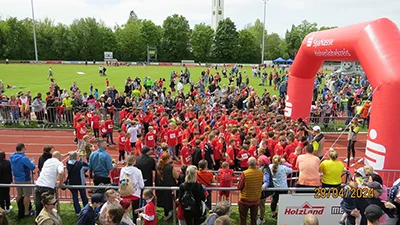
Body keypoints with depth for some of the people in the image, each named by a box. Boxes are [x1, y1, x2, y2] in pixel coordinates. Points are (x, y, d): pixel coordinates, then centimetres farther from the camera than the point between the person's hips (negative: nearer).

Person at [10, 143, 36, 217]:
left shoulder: (11, 158, 0)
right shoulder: (24, 158, -23)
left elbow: (12, 168, 15)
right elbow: (32, 167, -19)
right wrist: (31, 162, 2)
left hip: (16, 180, 8)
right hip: (25, 180, -8)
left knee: (19, 195, 19)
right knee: (27, 196, 3)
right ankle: (26, 212, 9)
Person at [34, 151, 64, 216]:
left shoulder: (47, 161, 21)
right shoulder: (59, 163, 2)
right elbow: (61, 173, -20)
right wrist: (61, 182, -2)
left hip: (38, 186, 5)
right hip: (48, 188, -5)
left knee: (38, 208, 14)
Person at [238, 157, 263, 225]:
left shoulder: (245, 173, -23)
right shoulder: (261, 172, -11)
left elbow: (239, 187, -14)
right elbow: (261, 184, 6)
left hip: (245, 200, -3)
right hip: (256, 200, 3)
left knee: (243, 218, 13)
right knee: (254, 218, 18)